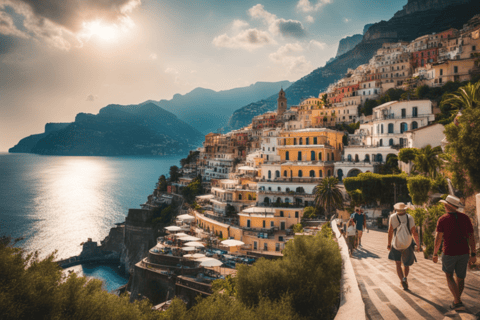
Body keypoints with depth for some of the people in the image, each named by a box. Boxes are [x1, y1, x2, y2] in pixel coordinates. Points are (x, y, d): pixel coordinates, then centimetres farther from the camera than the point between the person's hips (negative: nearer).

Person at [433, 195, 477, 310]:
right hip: (464, 252, 4)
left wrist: (435, 254, -4)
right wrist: (473, 254, 7)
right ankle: (457, 299, 35)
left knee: (449, 276, 17)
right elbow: (471, 237, 0)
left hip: (449, 253, -4)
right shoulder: (465, 218, -1)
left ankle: (457, 301, 7)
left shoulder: (442, 219, -12)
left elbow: (438, 238, -14)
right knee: (461, 277, 21)